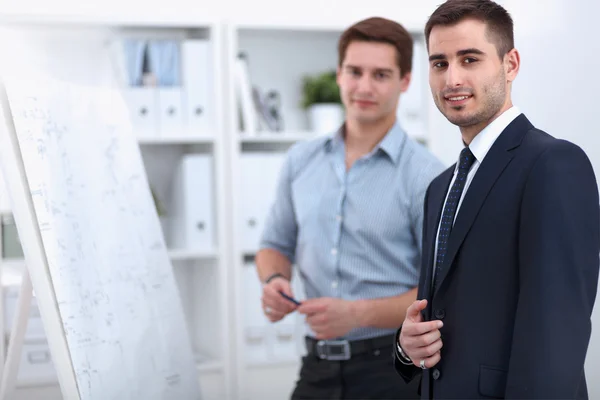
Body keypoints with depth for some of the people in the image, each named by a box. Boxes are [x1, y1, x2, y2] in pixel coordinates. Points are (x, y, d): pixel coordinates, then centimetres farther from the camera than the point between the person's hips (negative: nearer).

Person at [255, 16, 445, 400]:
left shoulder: (427, 177, -9)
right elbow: (276, 244, 17)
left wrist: (358, 314, -21)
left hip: (391, 368, -4)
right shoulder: (301, 160, 6)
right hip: (319, 366, 4)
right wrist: (275, 280, -6)